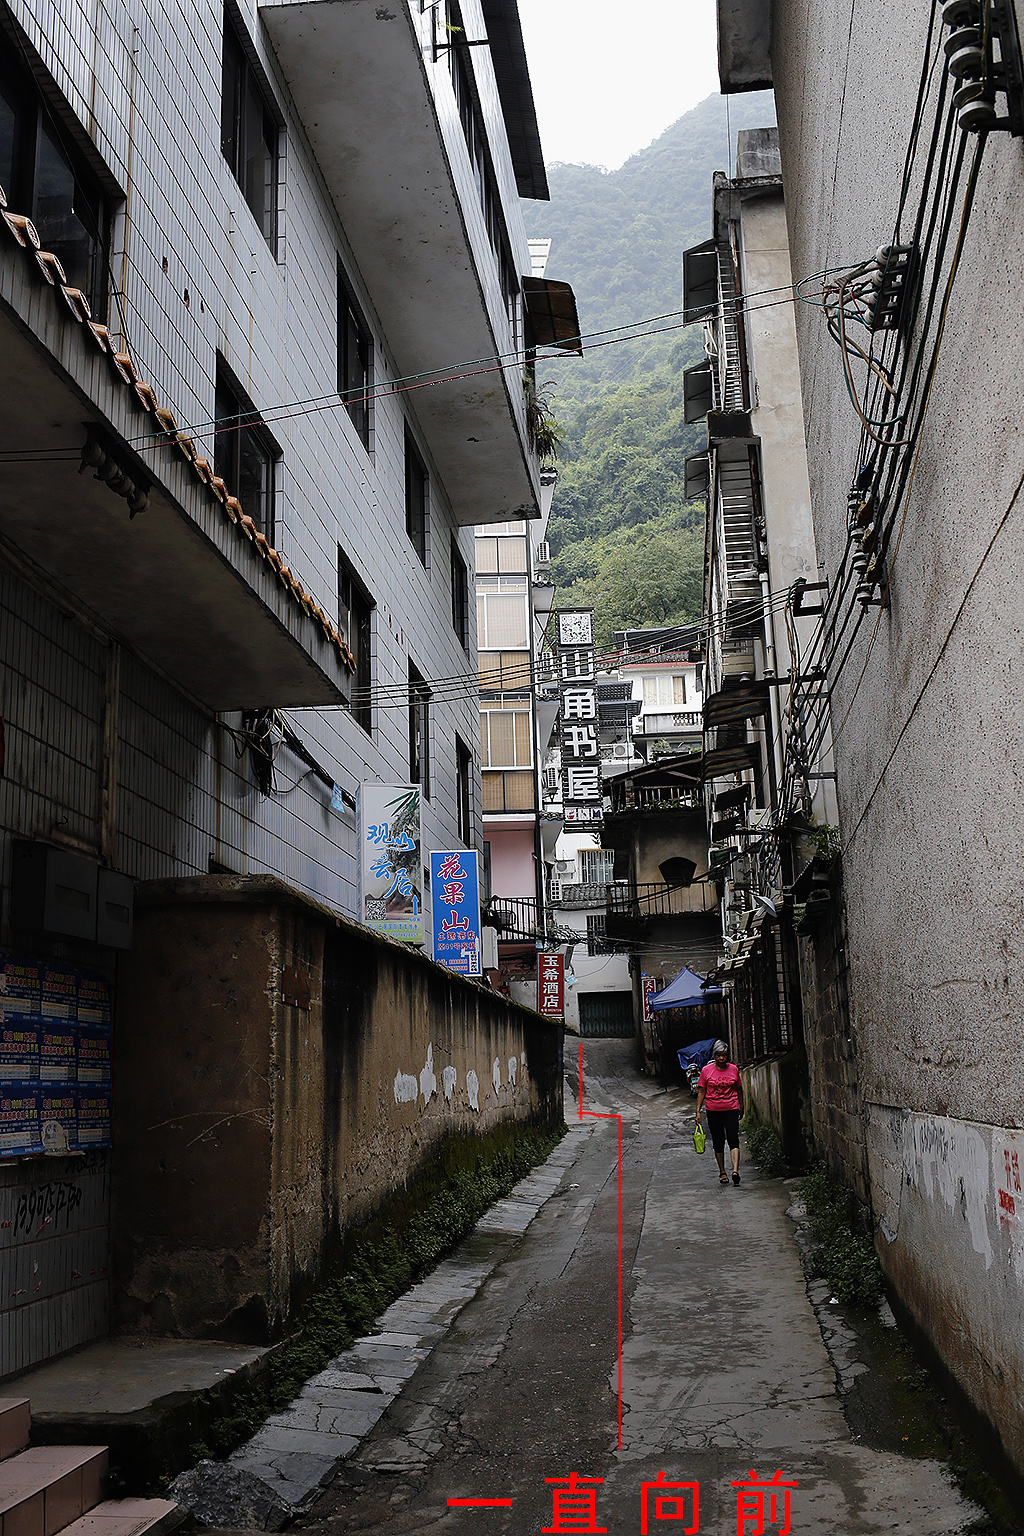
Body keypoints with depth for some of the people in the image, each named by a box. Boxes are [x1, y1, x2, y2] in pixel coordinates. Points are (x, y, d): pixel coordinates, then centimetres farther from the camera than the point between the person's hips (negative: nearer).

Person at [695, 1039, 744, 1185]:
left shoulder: (733, 1069, 2)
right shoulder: (706, 1070, -1)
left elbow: (739, 1089, 15)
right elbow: (701, 1091, 3)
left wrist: (741, 1106, 20)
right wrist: (698, 1111, -1)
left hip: (731, 1109, 0)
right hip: (713, 1111, 0)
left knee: (733, 1140, -14)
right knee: (718, 1142, 6)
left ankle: (735, 1170, -22)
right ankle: (722, 1172, 18)